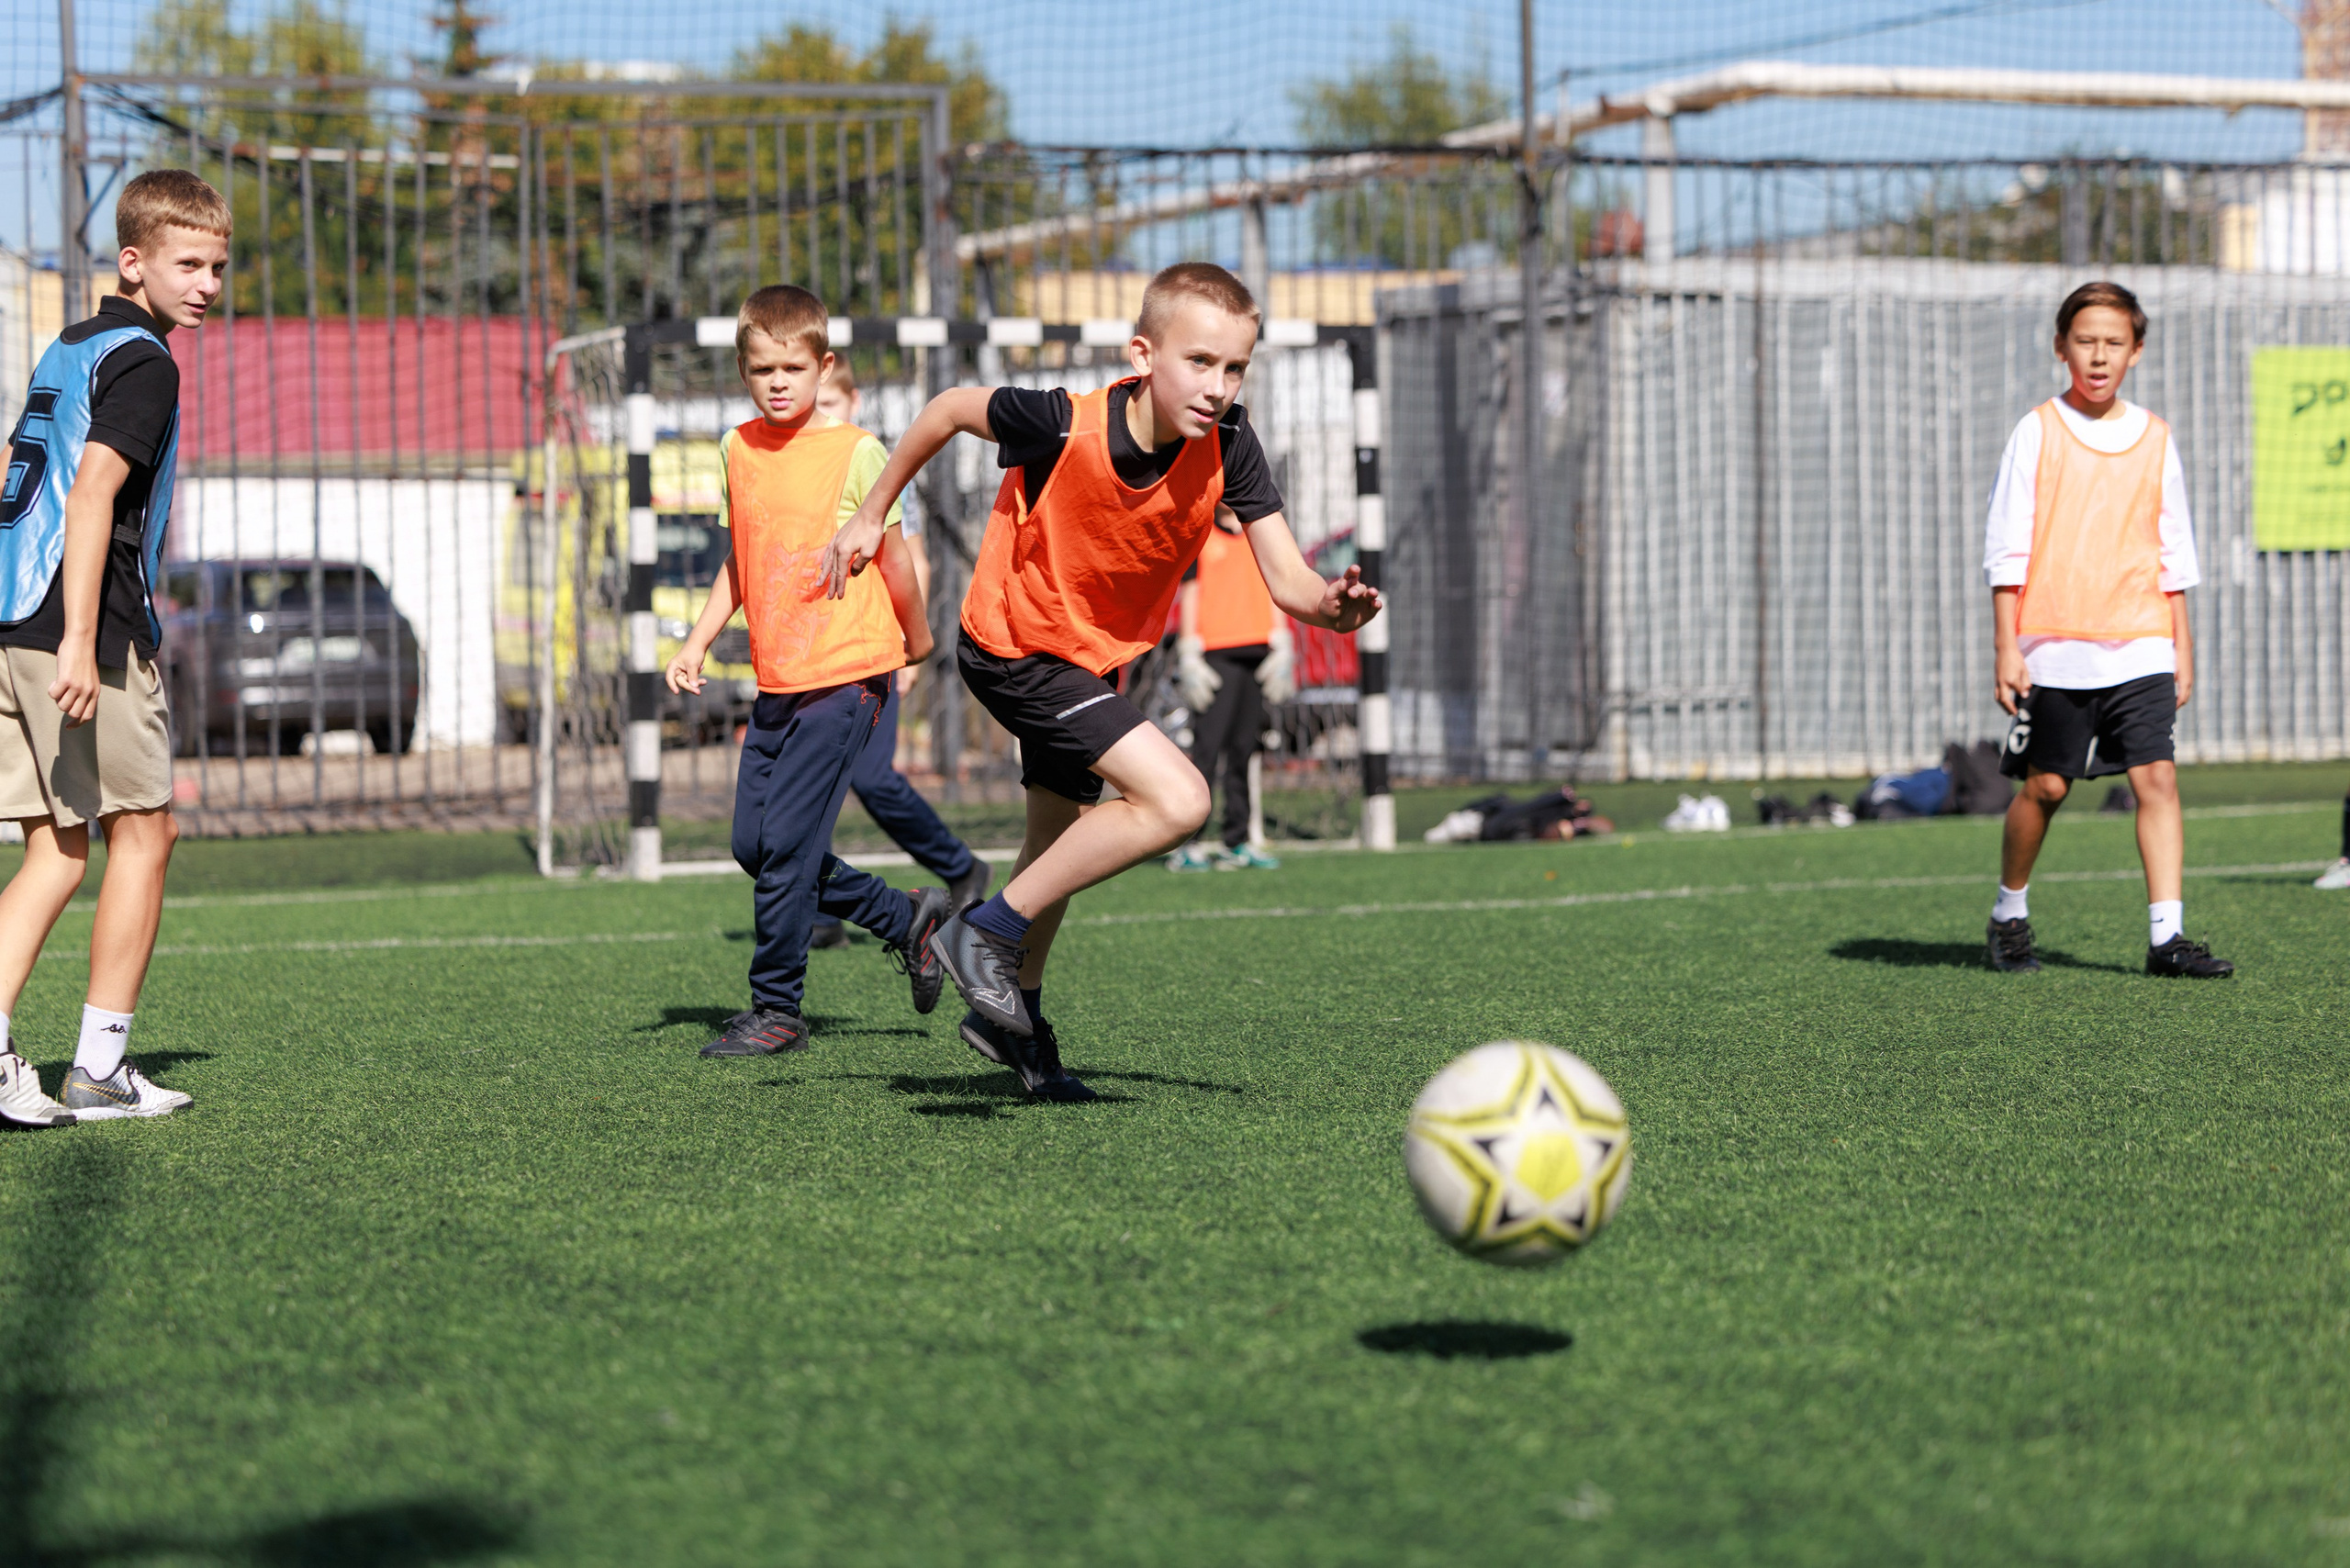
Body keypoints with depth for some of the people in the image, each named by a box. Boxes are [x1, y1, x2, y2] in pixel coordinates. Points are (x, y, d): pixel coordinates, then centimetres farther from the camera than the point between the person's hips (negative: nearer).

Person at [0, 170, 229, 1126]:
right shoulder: (141, 362, -9)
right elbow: (93, 492, -21)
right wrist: (81, 642, -27)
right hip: (84, 628, -8)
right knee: (144, 830, 3)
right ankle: (100, 1067, 4)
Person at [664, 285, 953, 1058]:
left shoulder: (855, 452, -9)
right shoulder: (738, 450, 9)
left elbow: (892, 555, 1)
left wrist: (917, 639, 11)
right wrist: (696, 643, 7)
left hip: (844, 675, -7)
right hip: (775, 680, 7)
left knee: (786, 843, -10)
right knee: (754, 844, 8)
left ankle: (777, 1009, 2)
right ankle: (906, 919, 24)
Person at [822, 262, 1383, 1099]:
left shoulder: (1229, 450, -20)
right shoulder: (1066, 427, -31)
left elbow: (1288, 581, -23)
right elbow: (952, 408, -13)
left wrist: (1333, 605, -46)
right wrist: (870, 515, -3)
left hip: (1093, 658, 7)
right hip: (1013, 649, -7)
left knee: (1061, 841, 25)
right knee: (1177, 799, -23)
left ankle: (1012, 1017, 48)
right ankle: (987, 931, -11)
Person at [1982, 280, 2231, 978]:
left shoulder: (2154, 437, 10)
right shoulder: (2038, 432, 0)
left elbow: (2174, 553, 15)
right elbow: (2007, 547, 0)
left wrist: (2182, 647, 12)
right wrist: (2007, 648, -6)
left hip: (2140, 647, 2)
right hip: (2054, 648, -2)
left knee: (2156, 777, -9)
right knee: (2045, 785, 3)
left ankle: (2165, 935, -10)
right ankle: (2009, 915, 24)